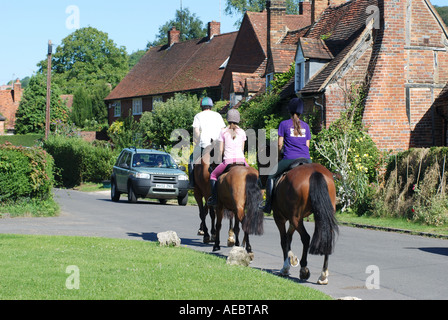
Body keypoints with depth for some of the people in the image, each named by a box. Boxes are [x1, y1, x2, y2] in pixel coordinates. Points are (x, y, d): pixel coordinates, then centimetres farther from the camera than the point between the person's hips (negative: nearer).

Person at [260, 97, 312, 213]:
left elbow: (280, 144, 1)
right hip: (306, 159, 4)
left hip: (289, 159, -3)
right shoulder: (305, 126, 14)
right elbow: (307, 145, 15)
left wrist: (278, 155, 18)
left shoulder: (284, 124, 2)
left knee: (271, 177, 12)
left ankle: (268, 205, 7)